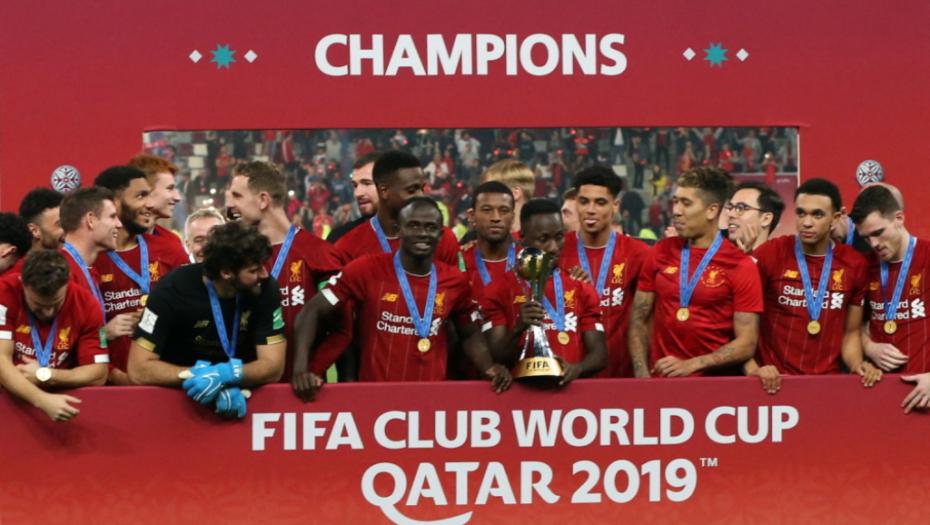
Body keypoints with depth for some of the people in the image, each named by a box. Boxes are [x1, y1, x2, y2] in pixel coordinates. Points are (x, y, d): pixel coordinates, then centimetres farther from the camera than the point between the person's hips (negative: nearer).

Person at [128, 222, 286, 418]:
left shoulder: (265, 289, -14)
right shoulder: (173, 290, -19)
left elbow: (273, 366, -14)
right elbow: (139, 369, -19)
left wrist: (227, 375, -31)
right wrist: (198, 375, -29)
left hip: (240, 392, 1)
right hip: (177, 396, -1)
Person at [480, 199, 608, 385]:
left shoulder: (583, 290, 13)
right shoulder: (498, 292, 5)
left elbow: (599, 355, 7)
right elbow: (494, 359, -2)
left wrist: (577, 368, -13)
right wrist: (518, 328, -19)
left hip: (570, 387, 2)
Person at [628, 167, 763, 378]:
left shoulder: (740, 266, -3)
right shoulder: (661, 252, 7)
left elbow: (746, 344, -5)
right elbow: (639, 320, 11)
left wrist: (690, 365, -14)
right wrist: (642, 376, -2)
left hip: (716, 383, -3)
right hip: (662, 381, 3)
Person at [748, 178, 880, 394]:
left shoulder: (855, 265, 3)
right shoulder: (768, 255, -5)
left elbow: (851, 332, 12)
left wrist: (857, 365, -5)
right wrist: (752, 369, -15)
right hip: (774, 382, -2)